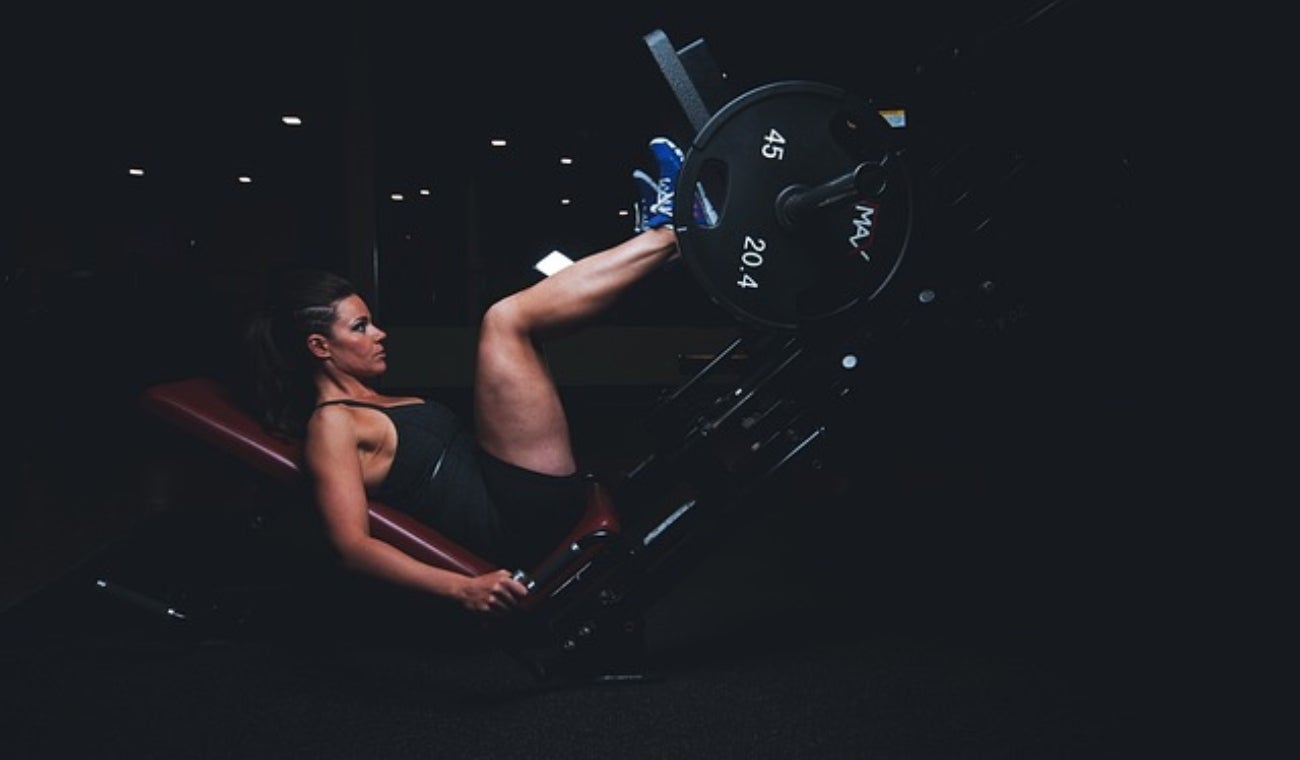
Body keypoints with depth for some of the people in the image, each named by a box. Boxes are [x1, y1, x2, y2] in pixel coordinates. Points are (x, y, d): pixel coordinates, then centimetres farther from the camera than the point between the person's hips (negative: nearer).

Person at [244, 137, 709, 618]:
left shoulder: (375, 404, 22)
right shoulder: (330, 424, -6)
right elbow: (352, 545, -17)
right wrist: (462, 588, -31)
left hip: (530, 499, 10)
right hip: (525, 514, -10)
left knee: (516, 324, 17)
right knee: (503, 319, -17)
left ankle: (658, 227, 4)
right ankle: (668, 233, -7)